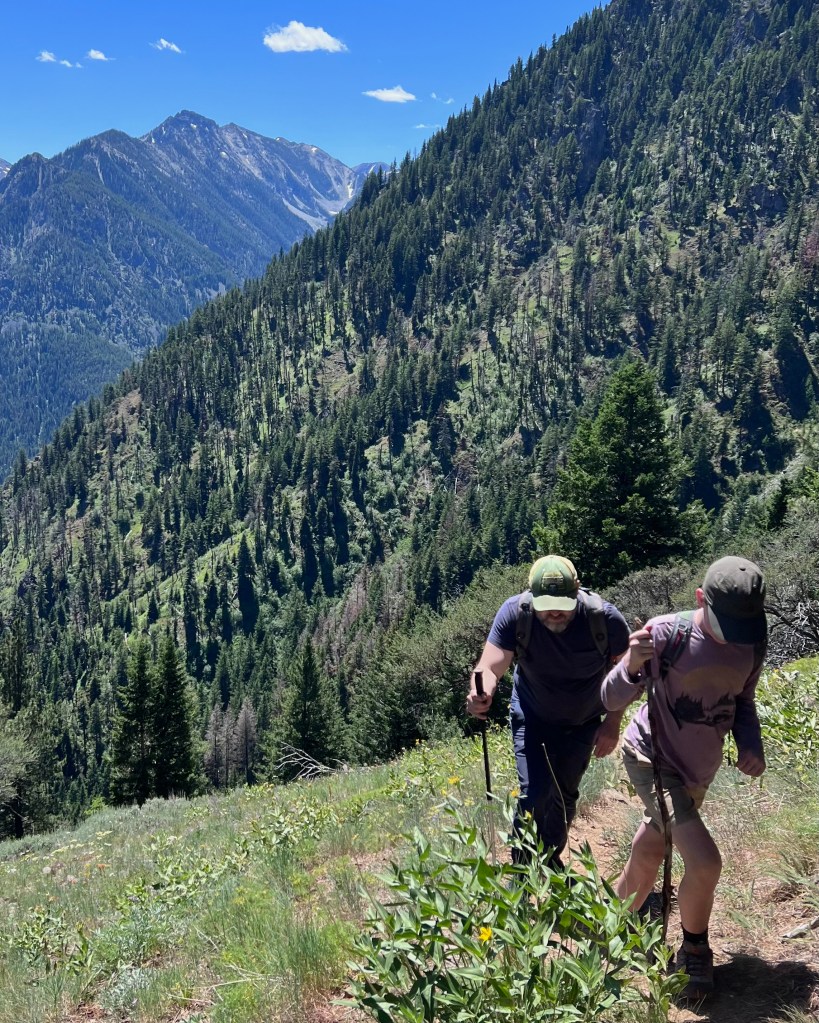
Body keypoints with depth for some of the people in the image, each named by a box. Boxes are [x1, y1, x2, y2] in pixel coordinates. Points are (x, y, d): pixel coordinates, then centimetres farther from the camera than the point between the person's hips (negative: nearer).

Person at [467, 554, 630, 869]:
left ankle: (551, 859, 43)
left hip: (583, 722, 2)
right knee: (534, 795, -14)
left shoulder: (604, 618, -29)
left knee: (565, 795, 17)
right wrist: (481, 694, -61)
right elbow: (490, 666, -39)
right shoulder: (514, 613, -31)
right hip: (533, 718, -2)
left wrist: (612, 723, -17)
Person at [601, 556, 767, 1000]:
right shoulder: (666, 633, -26)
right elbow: (611, 701, -23)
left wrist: (750, 747, -10)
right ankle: (695, 954, 12)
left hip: (699, 768, 5)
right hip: (652, 758, -5)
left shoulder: (752, 644, -10)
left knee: (648, 855, 16)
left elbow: (742, 702, 8)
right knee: (704, 862, -15)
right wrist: (632, 666, -43)